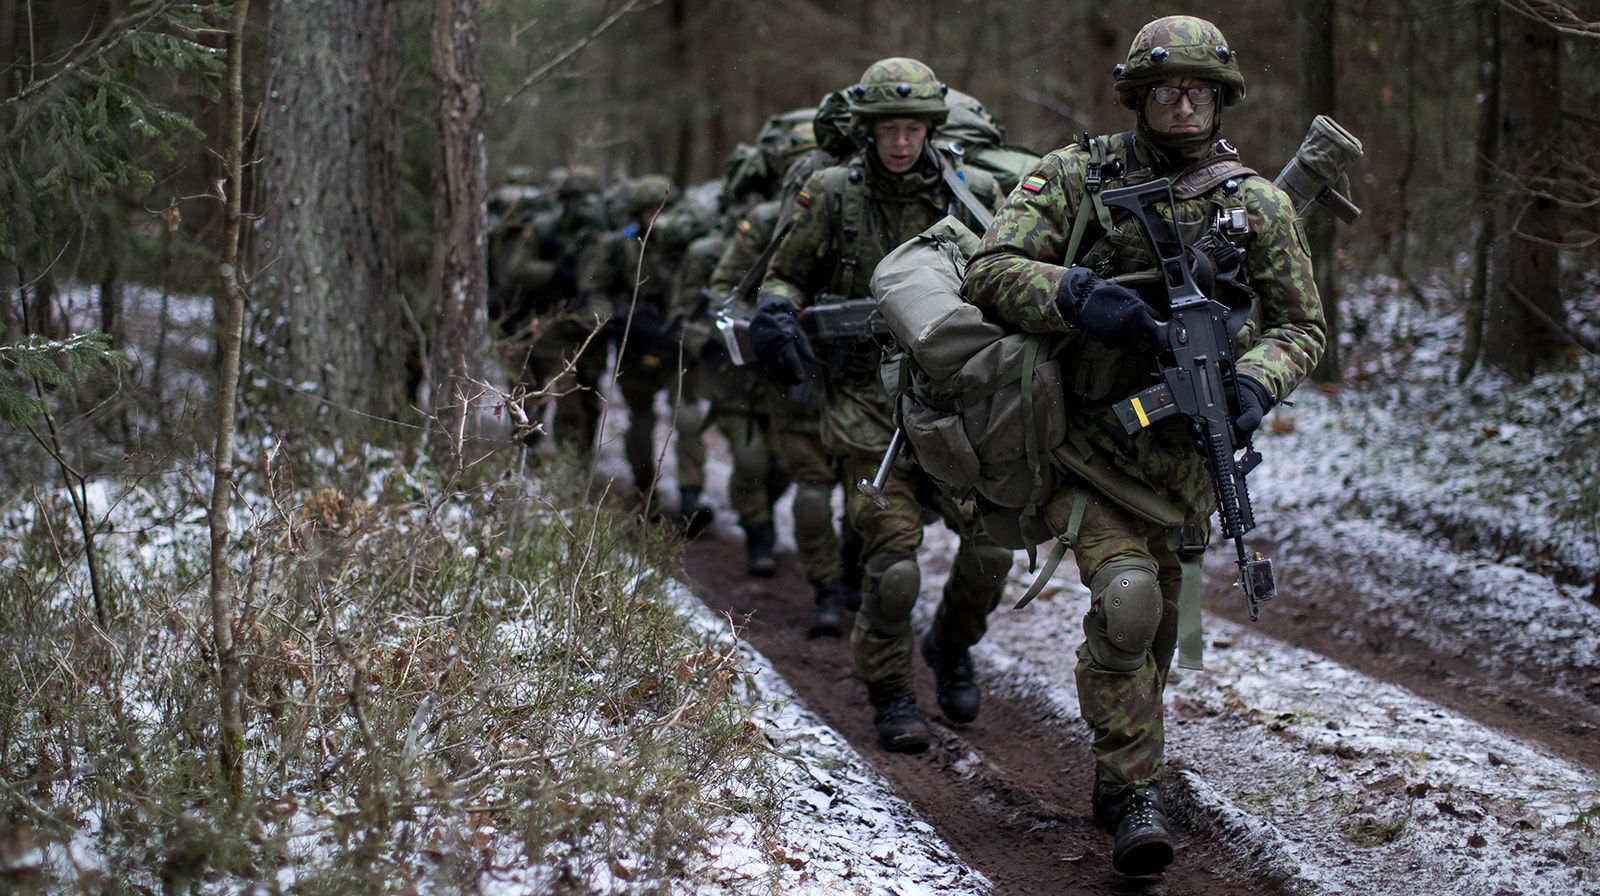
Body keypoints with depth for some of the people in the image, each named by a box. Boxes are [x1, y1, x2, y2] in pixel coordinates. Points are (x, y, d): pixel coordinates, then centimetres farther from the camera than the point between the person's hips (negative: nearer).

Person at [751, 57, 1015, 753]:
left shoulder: (964, 196, 4)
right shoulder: (833, 195, -1)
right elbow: (786, 275, 9)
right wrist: (775, 313, -12)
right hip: (868, 399, -2)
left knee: (993, 536, -7)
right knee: (893, 557, -9)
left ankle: (950, 647, 23)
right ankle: (891, 696, 12)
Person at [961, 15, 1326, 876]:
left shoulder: (1257, 204, 1)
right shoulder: (1076, 176, -3)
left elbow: (1299, 324, 7)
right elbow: (988, 273, -9)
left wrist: (1253, 383, -14)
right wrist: (1076, 295, -27)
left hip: (1184, 444, 3)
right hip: (1089, 439, -3)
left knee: (1156, 618, 13)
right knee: (1125, 600, -21)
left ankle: (1120, 780, 35)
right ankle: (1134, 795, -9)